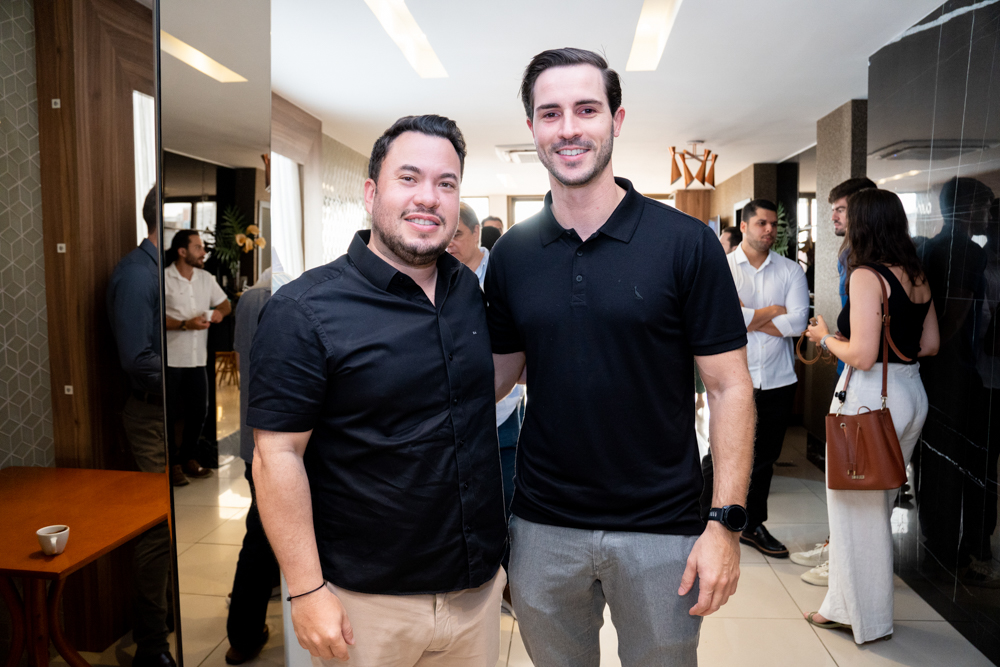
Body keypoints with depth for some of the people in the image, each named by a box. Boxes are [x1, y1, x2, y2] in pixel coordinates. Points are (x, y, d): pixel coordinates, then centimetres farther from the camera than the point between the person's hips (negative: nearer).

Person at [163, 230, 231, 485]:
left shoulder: (206, 278, 10)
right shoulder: (163, 279, -9)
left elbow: (226, 304, 18)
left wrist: (219, 312, -4)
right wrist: (186, 324, -21)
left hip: (197, 358, 6)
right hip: (170, 358, -5)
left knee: (199, 412, 11)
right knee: (169, 414, 4)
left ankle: (189, 458, 27)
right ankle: (173, 464, 18)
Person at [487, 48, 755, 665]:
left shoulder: (686, 243, -10)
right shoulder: (510, 254, 0)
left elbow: (730, 387, -8)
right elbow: (500, 373, 8)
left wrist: (727, 523, -12)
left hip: (660, 529, -2)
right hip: (543, 527, 3)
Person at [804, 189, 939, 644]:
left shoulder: (866, 276, -17)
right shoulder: (917, 276, 8)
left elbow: (862, 355, -22)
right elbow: (929, 345, 12)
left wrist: (825, 339, -4)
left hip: (871, 398, -9)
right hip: (912, 393, 9)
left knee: (857, 508, 7)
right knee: (878, 502, 18)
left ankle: (865, 617, 22)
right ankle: (847, 604, 34)